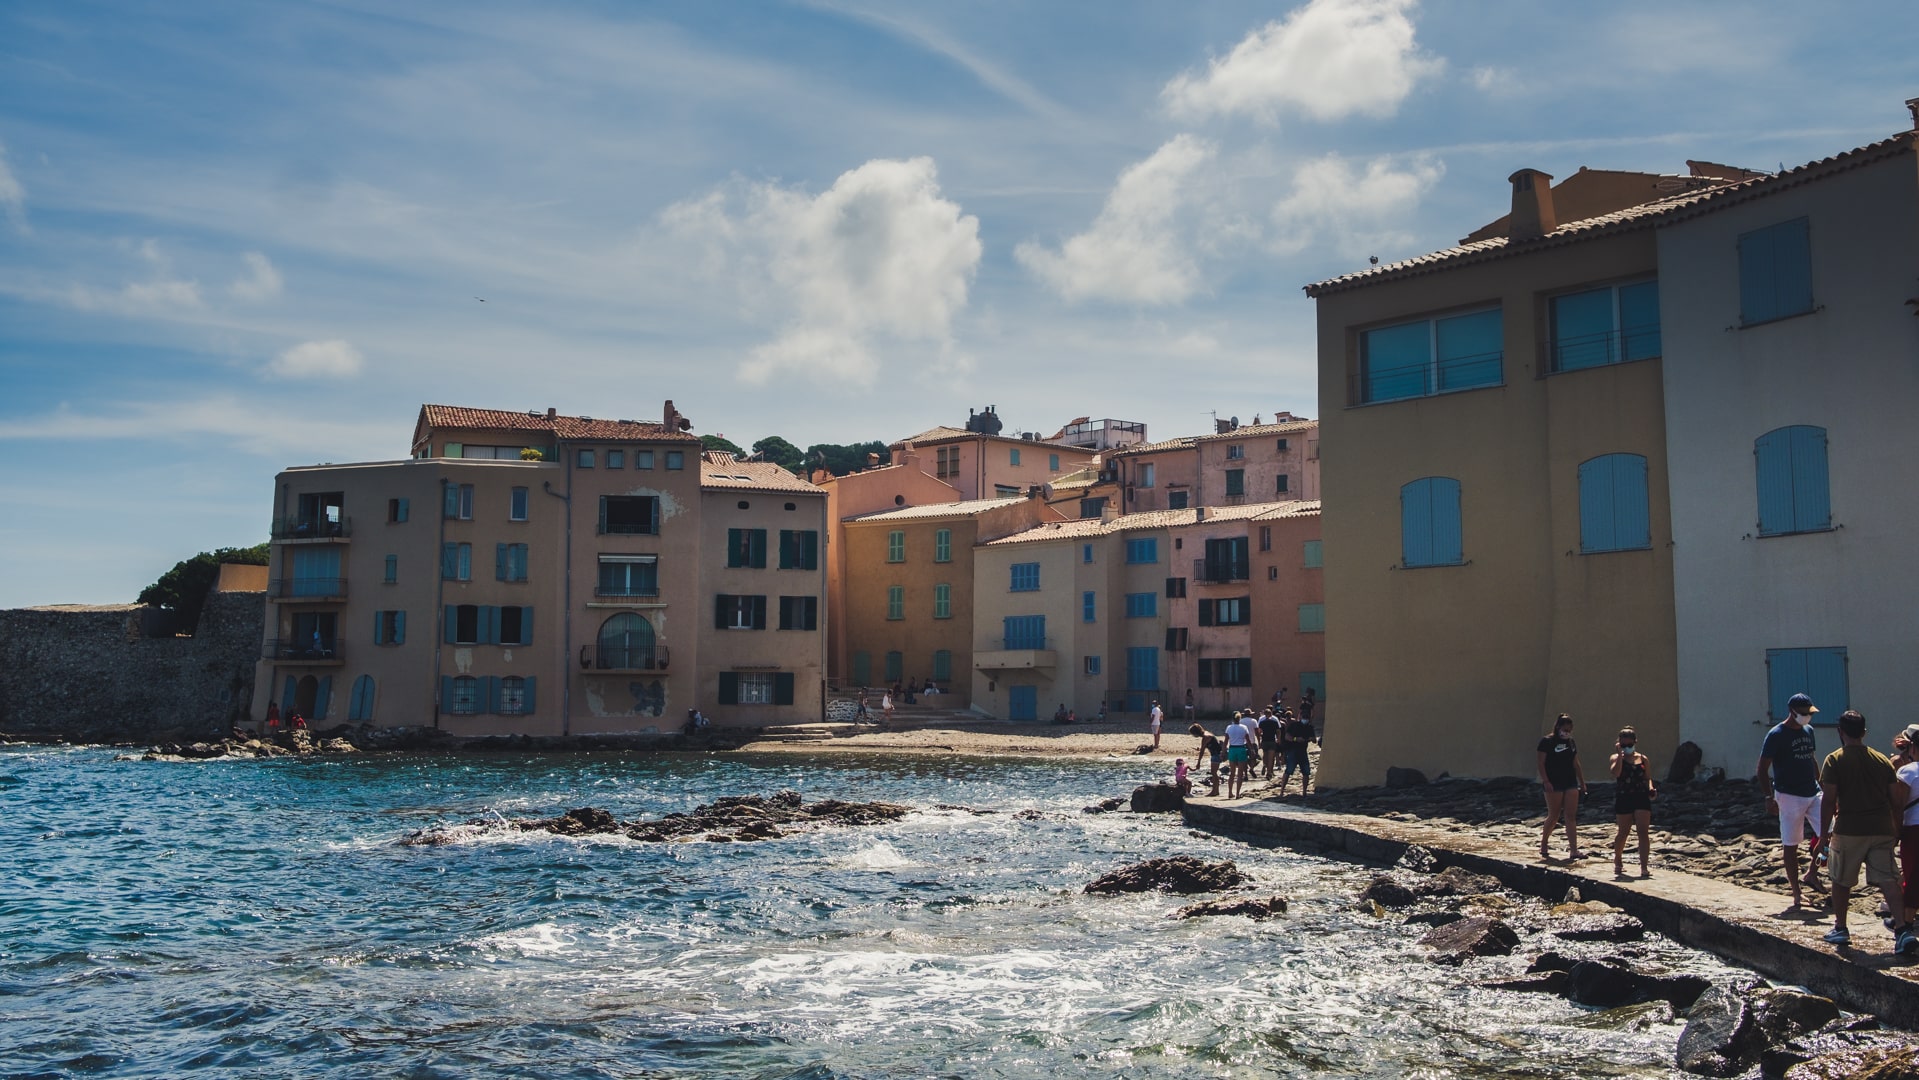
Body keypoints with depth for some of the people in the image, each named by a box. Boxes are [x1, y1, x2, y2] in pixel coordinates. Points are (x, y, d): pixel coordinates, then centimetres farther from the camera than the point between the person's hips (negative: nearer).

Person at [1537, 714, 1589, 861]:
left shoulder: (1571, 743, 14)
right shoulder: (1547, 742, -5)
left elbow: (1576, 764, 19)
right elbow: (1541, 763, -8)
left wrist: (1582, 782, 16)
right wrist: (1546, 781, -17)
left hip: (1571, 784, 5)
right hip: (1554, 785, -5)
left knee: (1571, 816, -2)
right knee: (1554, 816, 0)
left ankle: (1573, 850, -6)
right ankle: (1543, 846, 20)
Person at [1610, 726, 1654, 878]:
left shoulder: (1643, 759, 10)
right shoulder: (1616, 758, 3)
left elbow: (1648, 778, 13)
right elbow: (1616, 773, -16)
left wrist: (1650, 788, -8)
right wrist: (1620, 754, -17)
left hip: (1642, 798, 1)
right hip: (1623, 799, -1)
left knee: (1644, 832, -9)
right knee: (1623, 832, 8)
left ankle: (1644, 867, -11)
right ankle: (1618, 863, 29)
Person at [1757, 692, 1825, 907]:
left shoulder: (1808, 731, 9)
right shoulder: (1776, 735, -11)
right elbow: (1762, 769, -10)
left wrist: (1819, 785, 18)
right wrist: (1769, 797, -16)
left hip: (1813, 794, 6)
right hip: (1789, 796, -6)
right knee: (1790, 845, 1)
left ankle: (1811, 873, 15)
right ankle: (1796, 893, 8)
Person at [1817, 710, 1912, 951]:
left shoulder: (1835, 760, -5)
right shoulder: (1882, 760, 8)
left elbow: (1829, 800, -10)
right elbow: (1896, 800, 9)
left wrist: (1824, 832, -3)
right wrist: (1896, 829, 21)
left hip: (1849, 831, -3)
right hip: (1882, 830, 3)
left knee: (1841, 881, 12)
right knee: (1887, 880, 0)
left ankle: (1840, 928, 20)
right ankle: (1903, 929, -13)